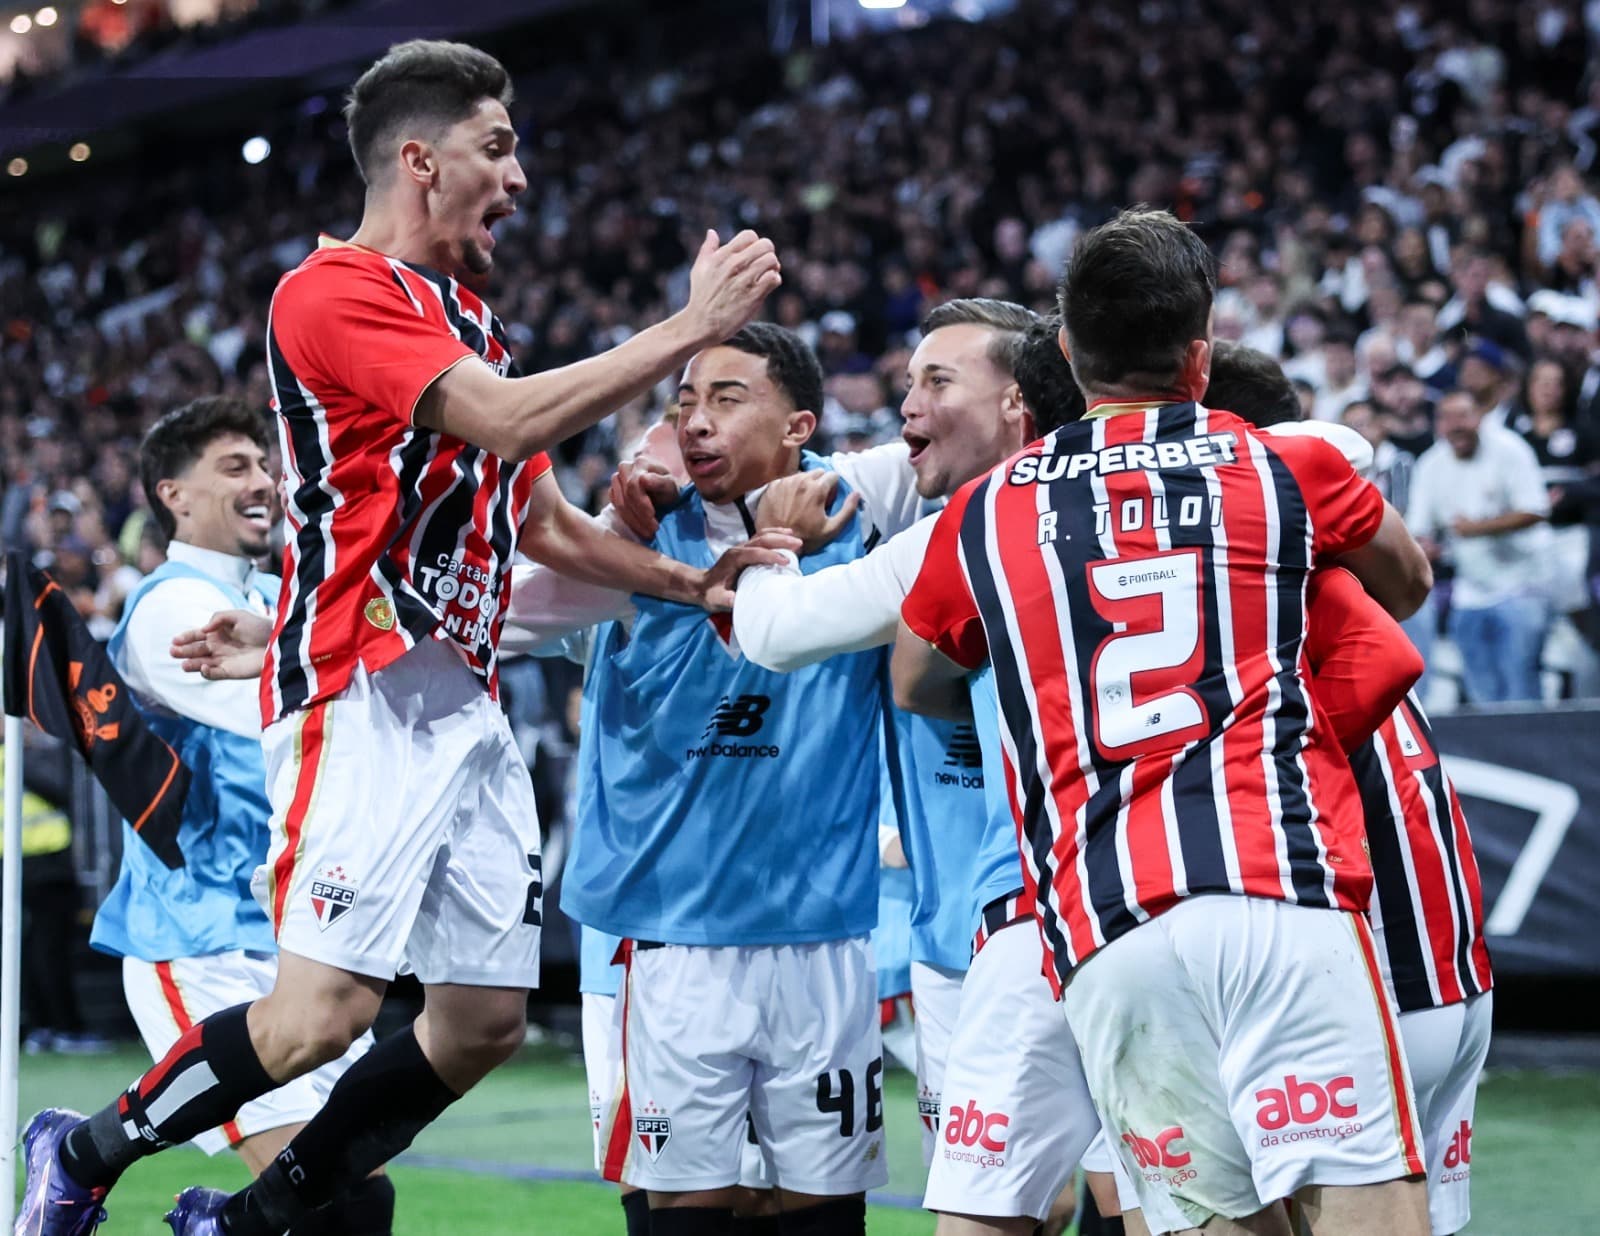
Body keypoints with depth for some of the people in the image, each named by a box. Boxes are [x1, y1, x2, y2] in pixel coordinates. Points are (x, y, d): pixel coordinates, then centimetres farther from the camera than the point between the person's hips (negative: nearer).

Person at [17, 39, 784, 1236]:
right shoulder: (334, 293, -9)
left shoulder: (468, 318, 21)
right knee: (324, 1012, -17)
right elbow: (509, 421, -21)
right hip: (366, 694, -9)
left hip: (469, 704, 9)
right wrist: (690, 329, -16)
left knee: (485, 1020, 5)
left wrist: (697, 581, 19)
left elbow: (545, 518, 29)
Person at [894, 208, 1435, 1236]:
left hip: (1100, 938, 3)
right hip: (1279, 890, -3)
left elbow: (916, 685, 36)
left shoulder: (984, 514, 17)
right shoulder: (1292, 468, 13)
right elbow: (1409, 584, 35)